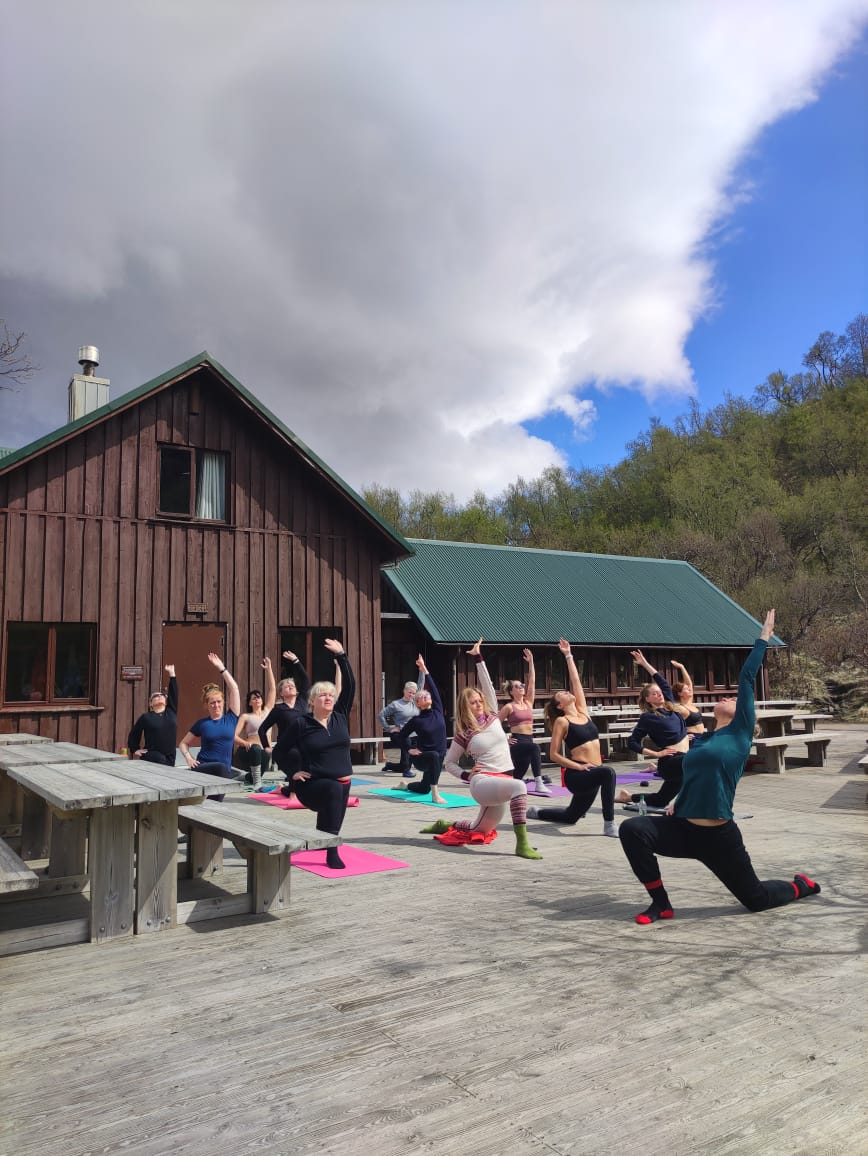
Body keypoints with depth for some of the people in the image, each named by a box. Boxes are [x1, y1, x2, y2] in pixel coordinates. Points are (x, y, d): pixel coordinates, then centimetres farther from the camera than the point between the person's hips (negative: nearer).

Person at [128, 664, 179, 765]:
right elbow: (133, 735, 13)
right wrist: (135, 750, 4)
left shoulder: (171, 712, 10)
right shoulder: (146, 717, 4)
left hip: (170, 757, 4)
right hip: (151, 756, -4)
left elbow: (173, 692, 3)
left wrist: (171, 673, 0)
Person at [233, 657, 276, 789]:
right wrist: (245, 743, -25)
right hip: (247, 751, -6)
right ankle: (257, 783, -30)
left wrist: (268, 668, 6)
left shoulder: (267, 711, 13)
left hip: (262, 752, 6)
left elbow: (272, 689, 10)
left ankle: (251, 777, 12)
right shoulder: (246, 717, 5)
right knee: (256, 749, -36)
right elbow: (234, 735, -5)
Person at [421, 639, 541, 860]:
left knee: (482, 830, 15)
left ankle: (446, 825, 38)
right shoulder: (463, 734, -2)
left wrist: (478, 657, 1)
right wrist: (466, 776, -6)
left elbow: (488, 684, 3)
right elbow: (449, 763, 9)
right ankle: (522, 844, -35)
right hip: (483, 783, -6)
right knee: (519, 786, -35)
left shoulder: (492, 716, 7)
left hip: (503, 782, 6)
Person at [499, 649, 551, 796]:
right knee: (534, 748, -37)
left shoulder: (528, 702, 13)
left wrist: (531, 662, 1)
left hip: (529, 740, 7)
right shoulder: (508, 707, -1)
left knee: (517, 776, 12)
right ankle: (538, 783, -43)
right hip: (517, 742, -7)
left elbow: (532, 681, 6)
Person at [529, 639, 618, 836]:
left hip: (591, 774, 8)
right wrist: (578, 766, -16)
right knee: (608, 772, -36)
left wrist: (568, 655, 11)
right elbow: (554, 755, -8)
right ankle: (609, 824, -28)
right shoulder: (561, 722, -6)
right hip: (576, 775, -8)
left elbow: (575, 681, 10)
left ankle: (536, 812, 39)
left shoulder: (582, 712, 10)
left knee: (571, 816, 19)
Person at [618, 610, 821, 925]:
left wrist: (763, 638, -2)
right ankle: (660, 904, -4)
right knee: (632, 830, -19)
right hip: (683, 830, 5)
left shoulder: (740, 732, -3)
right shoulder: (700, 741, 12)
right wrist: (678, 804, 11)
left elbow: (746, 678, -6)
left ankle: (801, 886, 43)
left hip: (718, 836, -5)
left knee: (756, 899, 10)